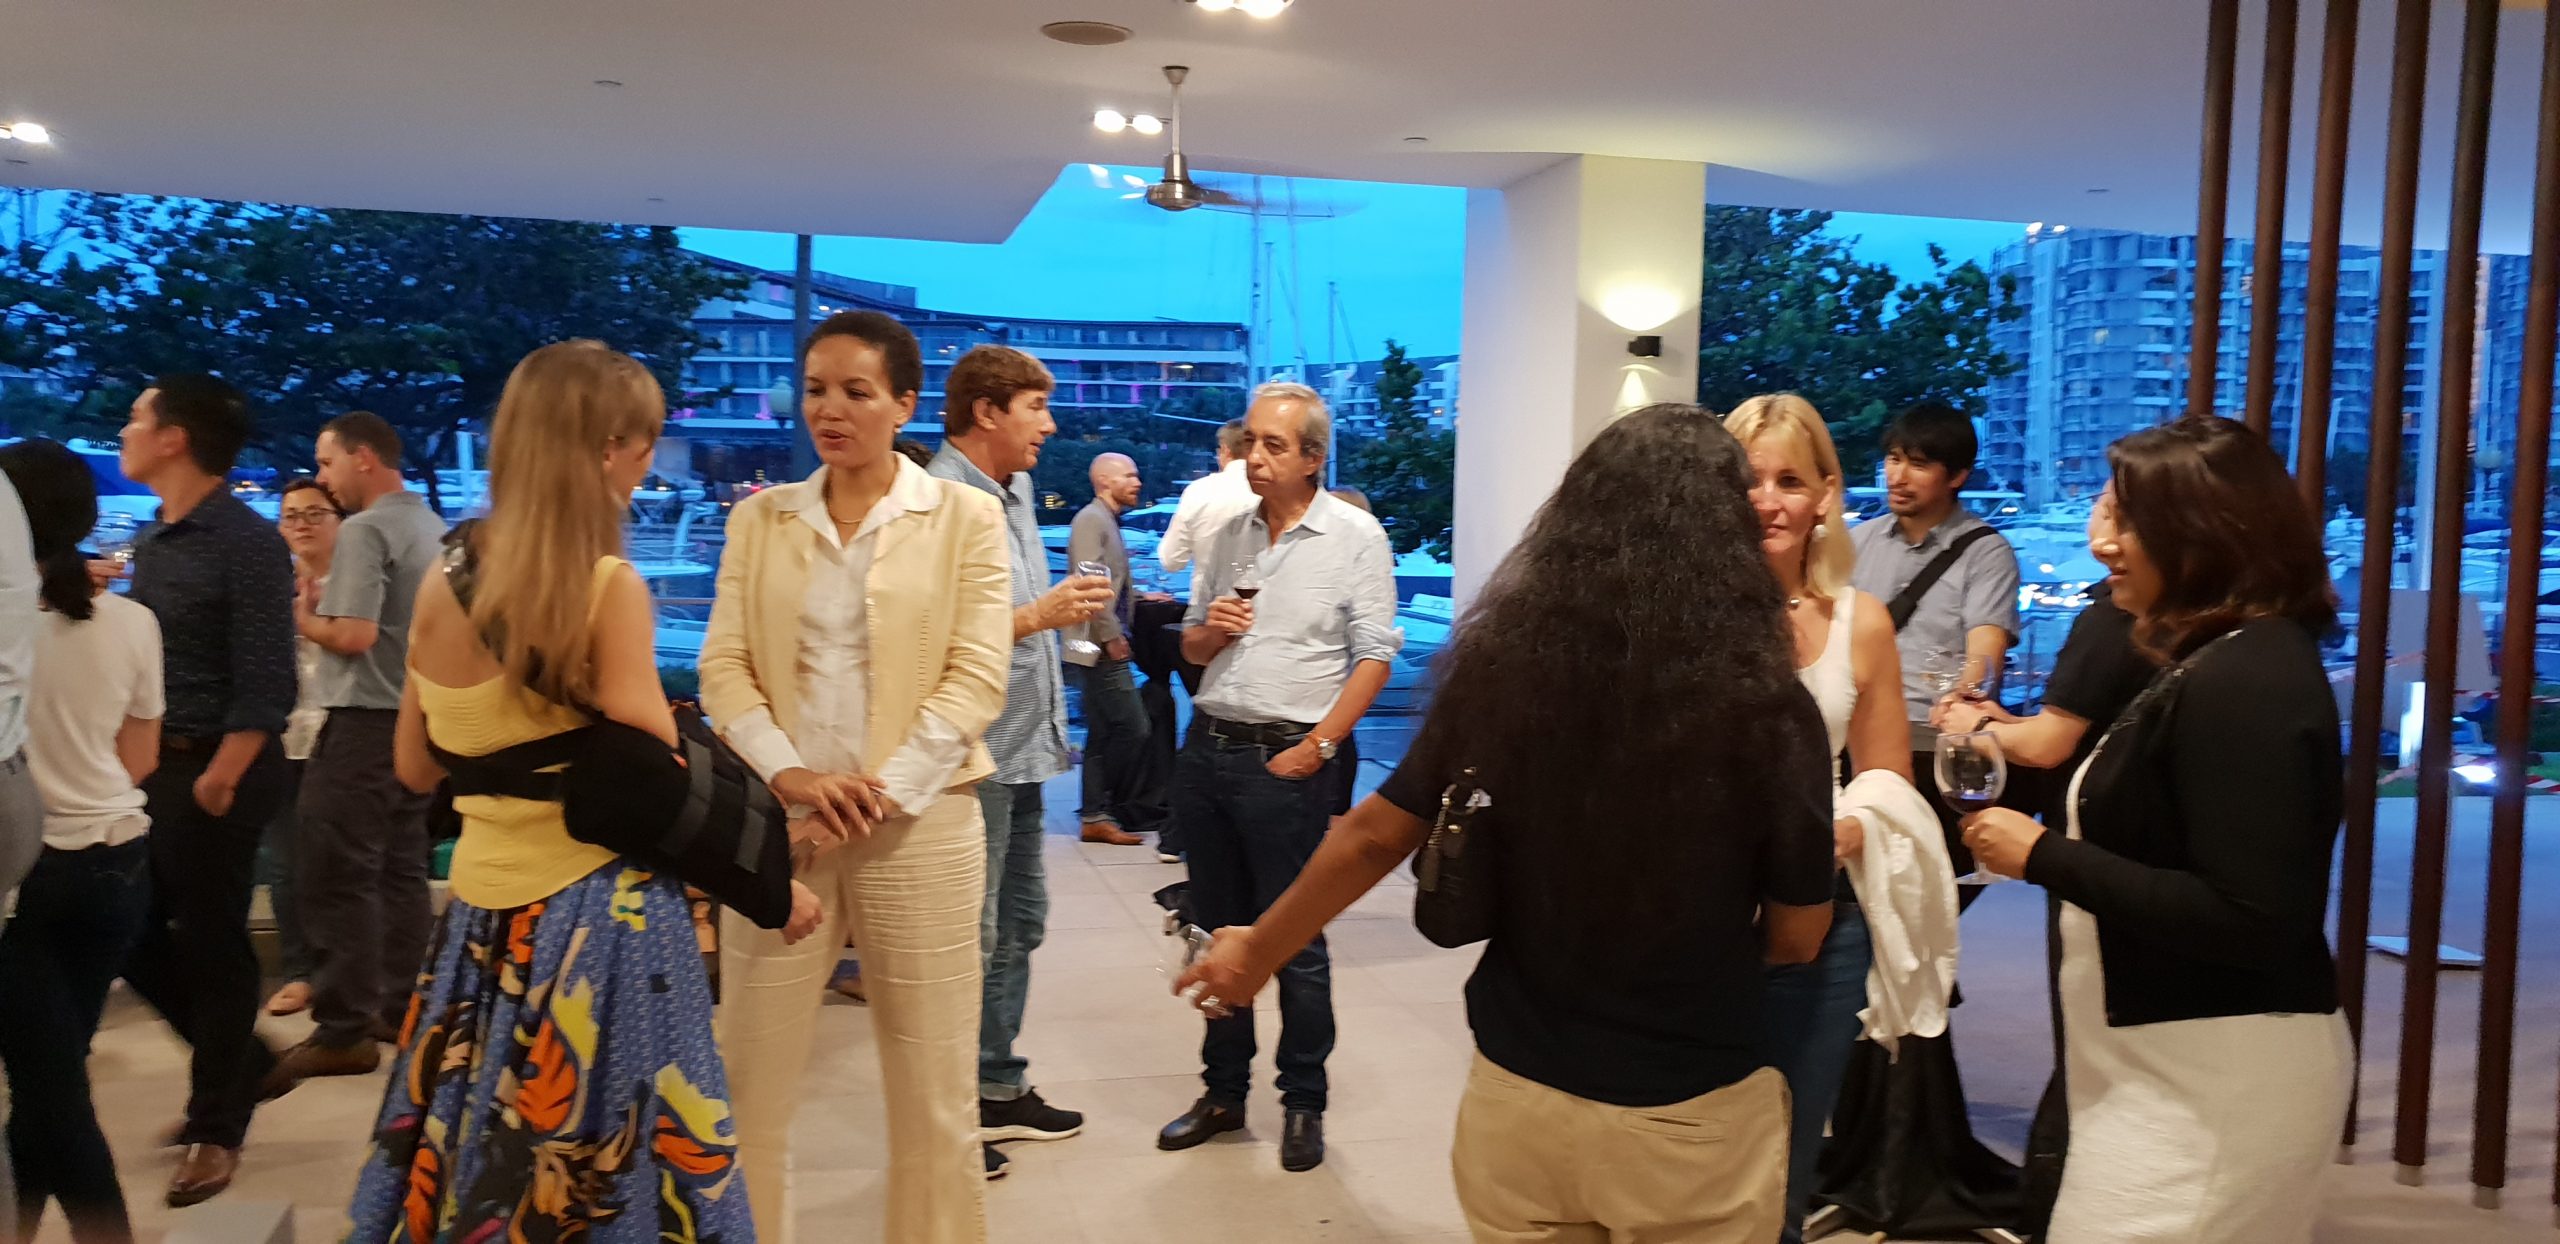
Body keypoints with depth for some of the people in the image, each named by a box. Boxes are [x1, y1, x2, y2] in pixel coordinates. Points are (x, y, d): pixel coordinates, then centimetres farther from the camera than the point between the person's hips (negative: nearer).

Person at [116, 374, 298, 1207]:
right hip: (151, 768, 8)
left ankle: (215, 1127, 18)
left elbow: (264, 683, -18)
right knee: (132, 932, 12)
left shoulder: (246, 542, -15)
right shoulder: (151, 542, 10)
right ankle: (239, 1061, 32)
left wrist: (218, 782, -19)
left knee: (210, 946, 3)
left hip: (216, 770, -8)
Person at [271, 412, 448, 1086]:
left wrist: (303, 616, -4)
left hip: (366, 721, -9)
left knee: (337, 878, -3)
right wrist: (331, 601, 14)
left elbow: (355, 635, -22)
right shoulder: (432, 527, 12)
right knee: (400, 870, 15)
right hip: (419, 716, 9)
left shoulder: (365, 530, -15)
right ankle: (402, 1006, 22)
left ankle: (344, 1031, 0)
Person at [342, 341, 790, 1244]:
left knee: (475, 1162, 17)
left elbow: (417, 768, 13)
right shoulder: (610, 587, -15)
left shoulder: (444, 584, 3)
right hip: (599, 915, -6)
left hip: (486, 909, 6)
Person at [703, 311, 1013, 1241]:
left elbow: (976, 678, -5)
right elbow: (723, 667, 4)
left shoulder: (965, 517, 1)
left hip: (921, 823, -2)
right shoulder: (759, 518, 10)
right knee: (747, 1080, 6)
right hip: (778, 821, 3)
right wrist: (787, 773, -13)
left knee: (932, 1090, 5)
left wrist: (883, 792, -14)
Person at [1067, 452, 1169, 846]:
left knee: (1103, 735, 11)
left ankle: (1097, 816, 15)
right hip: (1098, 646, -10)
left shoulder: (1109, 521, 19)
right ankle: (1124, 811, 0)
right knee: (1133, 728, -10)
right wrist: (1111, 636, -17)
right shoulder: (1091, 519, -10)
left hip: (1105, 648, 10)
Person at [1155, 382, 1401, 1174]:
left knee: (1295, 940, 1)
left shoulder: (1354, 537, -4)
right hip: (1207, 746, 5)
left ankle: (1304, 1103, 15)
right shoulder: (1228, 535, 12)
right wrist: (1210, 630, -4)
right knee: (1220, 930, 13)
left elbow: (1374, 656, -7)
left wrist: (1317, 747, -14)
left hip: (1287, 759, -5)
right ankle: (1223, 1092, 25)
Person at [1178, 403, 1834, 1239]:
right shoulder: (1768, 708, -19)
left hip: (1515, 1090, 2)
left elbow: (1374, 836, 1)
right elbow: (1797, 936, -7)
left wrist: (1258, 952, 17)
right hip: (1691, 1116, -2)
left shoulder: (1499, 666, -11)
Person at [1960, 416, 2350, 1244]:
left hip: (2220, 1077, -10)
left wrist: (2044, 856, -20)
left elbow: (2252, 923, -25)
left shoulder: (2242, 684, -21)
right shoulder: (2233, 661, 11)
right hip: (2193, 1062, 10)